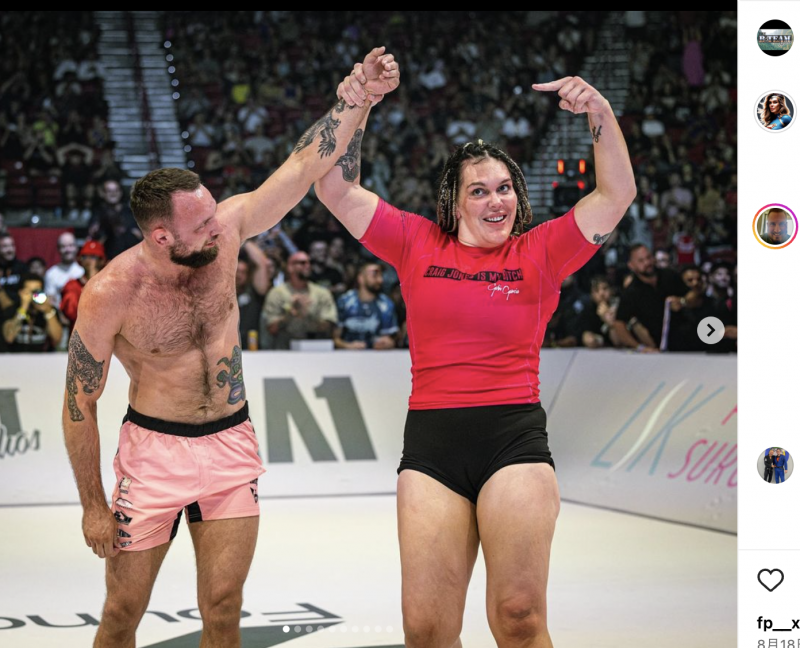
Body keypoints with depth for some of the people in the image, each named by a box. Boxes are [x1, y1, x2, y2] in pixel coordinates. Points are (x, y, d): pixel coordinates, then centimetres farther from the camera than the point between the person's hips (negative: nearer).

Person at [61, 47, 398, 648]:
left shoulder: (225, 230, -12)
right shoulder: (110, 294, -20)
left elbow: (308, 161, -9)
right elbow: (80, 402, -10)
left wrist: (363, 93, -20)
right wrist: (93, 504, -6)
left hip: (232, 442, 3)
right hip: (154, 447, -3)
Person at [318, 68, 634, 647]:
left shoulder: (539, 253, 8)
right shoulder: (419, 245, 11)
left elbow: (617, 195, 1)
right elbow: (338, 191, 10)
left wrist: (602, 115, -12)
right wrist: (353, 112, -3)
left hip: (515, 438, -1)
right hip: (431, 443, 1)